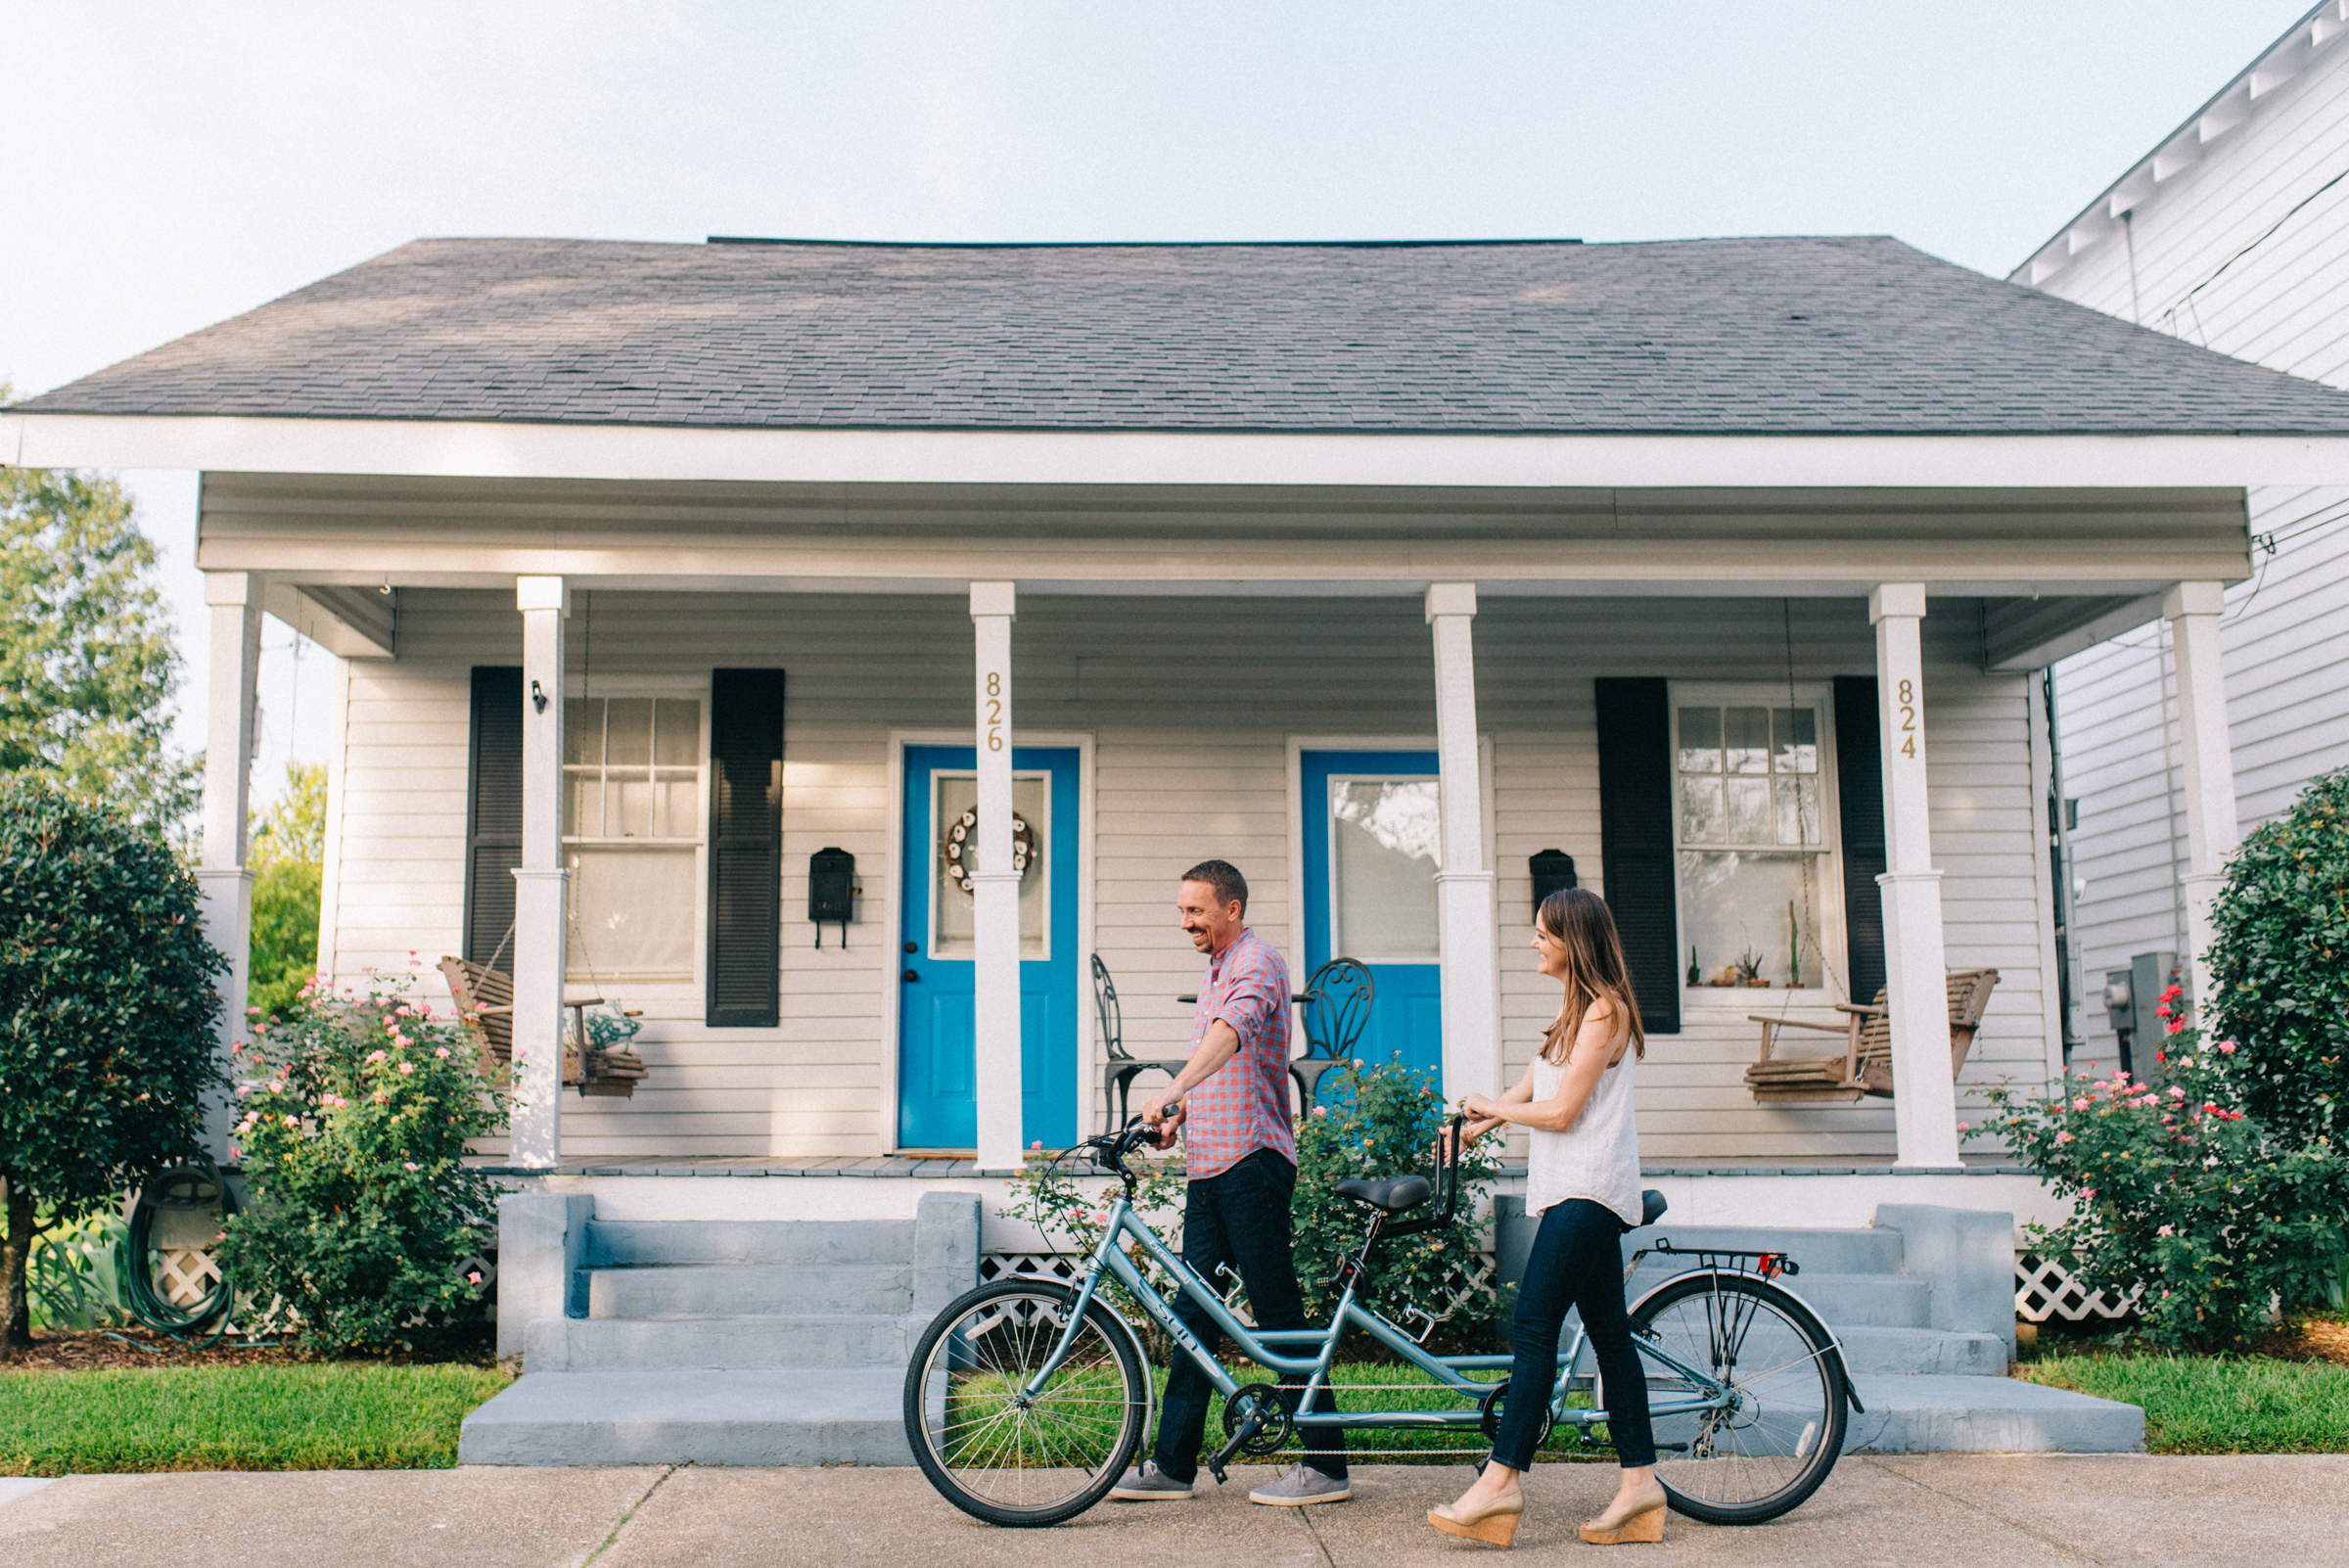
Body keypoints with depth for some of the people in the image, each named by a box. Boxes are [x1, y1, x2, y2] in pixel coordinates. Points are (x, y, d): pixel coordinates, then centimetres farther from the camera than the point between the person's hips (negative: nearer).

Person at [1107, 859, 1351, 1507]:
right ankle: (1172, 1465, 14)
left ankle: (1327, 1465, 3)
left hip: (1252, 1161, -9)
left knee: (1279, 1316, -5)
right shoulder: (1214, 974, 21)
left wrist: (1170, 1092, -43)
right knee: (1194, 1313, 9)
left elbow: (1232, 1031, -30)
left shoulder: (1257, 962, -9)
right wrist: (1179, 1114, 13)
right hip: (1208, 1164, 9)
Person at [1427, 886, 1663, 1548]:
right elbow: (1531, 1090, 22)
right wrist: (1472, 1126, 13)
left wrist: (1494, 1110, -1)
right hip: (1577, 1191, 10)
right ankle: (1640, 1482, 11)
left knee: (1534, 1326, -13)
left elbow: (1561, 1111, -16)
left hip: (1587, 1190, -10)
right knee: (1608, 1332, 8)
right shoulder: (1576, 1009, 19)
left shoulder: (1605, 1009, -12)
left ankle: (1501, 1481, -14)